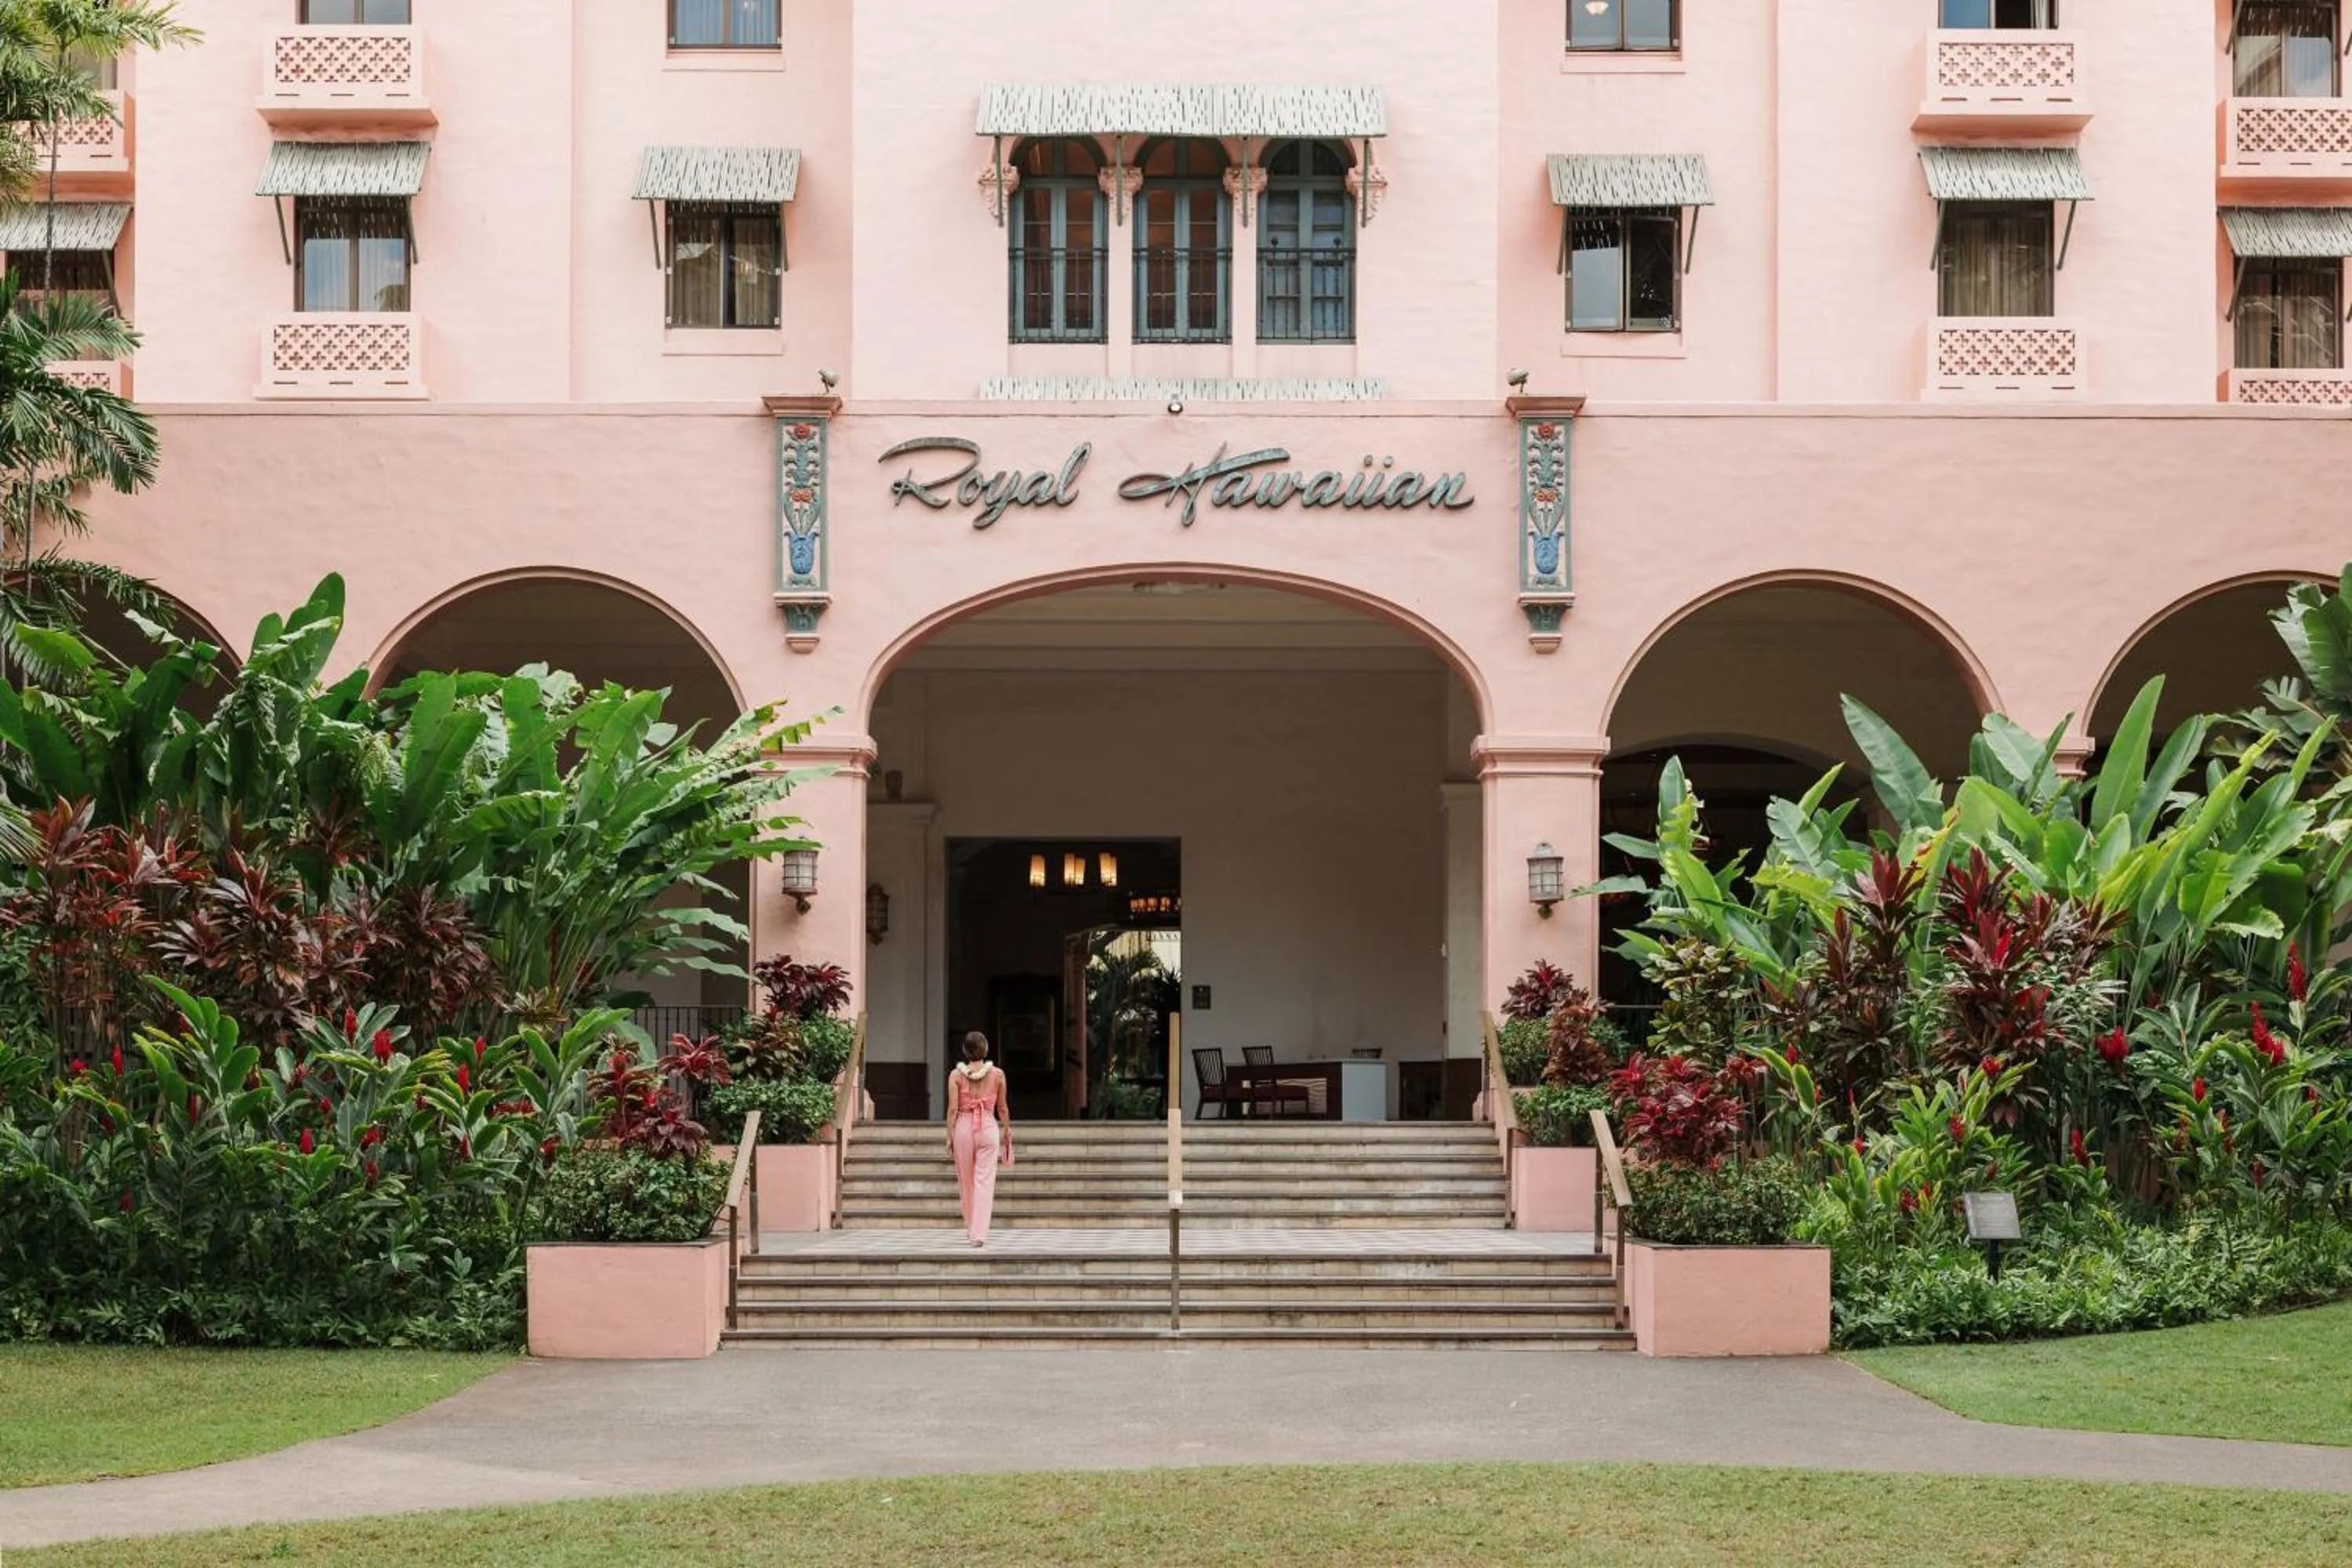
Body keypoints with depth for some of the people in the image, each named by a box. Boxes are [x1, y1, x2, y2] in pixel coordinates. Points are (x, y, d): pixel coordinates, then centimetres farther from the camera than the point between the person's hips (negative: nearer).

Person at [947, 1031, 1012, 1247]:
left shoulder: (956, 1075, -5)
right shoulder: (997, 1075, -2)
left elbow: (953, 1109, -6)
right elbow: (1002, 1109, 5)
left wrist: (949, 1136, -1)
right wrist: (1007, 1132, 17)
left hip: (963, 1127, 0)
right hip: (988, 1128, 0)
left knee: (966, 1180, 17)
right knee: (984, 1181, -1)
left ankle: (971, 1225, 31)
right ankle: (979, 1233, -9)